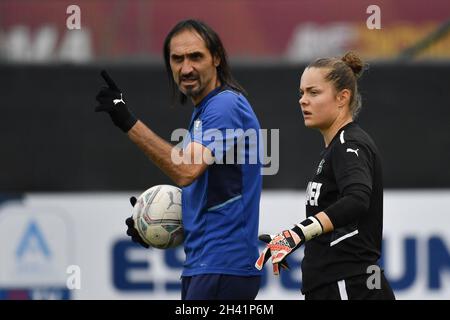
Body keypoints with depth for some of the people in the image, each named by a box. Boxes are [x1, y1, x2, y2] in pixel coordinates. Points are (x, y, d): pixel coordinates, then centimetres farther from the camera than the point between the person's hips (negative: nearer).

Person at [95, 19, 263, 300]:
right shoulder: (201, 113, 20)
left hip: (222, 267, -10)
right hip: (200, 267, 10)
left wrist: (129, 123, -27)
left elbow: (186, 171, -26)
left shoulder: (226, 105, -12)